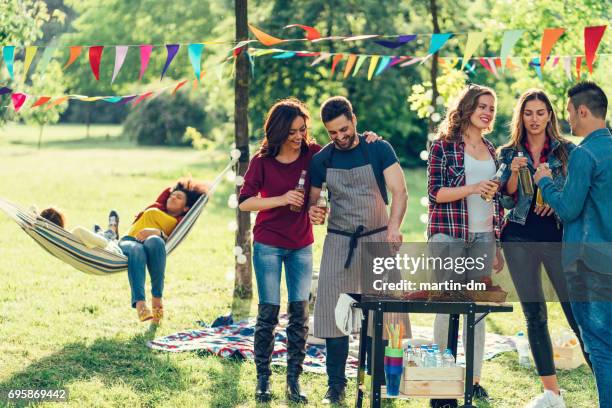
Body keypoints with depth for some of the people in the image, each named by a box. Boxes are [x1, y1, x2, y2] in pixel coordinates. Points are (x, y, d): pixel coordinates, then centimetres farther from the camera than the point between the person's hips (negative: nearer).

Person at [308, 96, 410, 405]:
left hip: (378, 240, -2)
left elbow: (399, 190, -12)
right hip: (339, 242, 2)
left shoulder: (378, 149, -4)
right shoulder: (322, 160, 4)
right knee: (334, 312, -2)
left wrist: (394, 226, -30)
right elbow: (311, 200, 11)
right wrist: (314, 213, -14)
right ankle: (336, 385, 6)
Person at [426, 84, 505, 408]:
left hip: (483, 237, 5)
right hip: (449, 235, -5)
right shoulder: (443, 145, -2)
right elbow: (435, 192, -7)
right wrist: (472, 188, -21)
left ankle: (474, 380, 12)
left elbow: (495, 199, 18)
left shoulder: (490, 149, 15)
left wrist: (497, 245, 16)